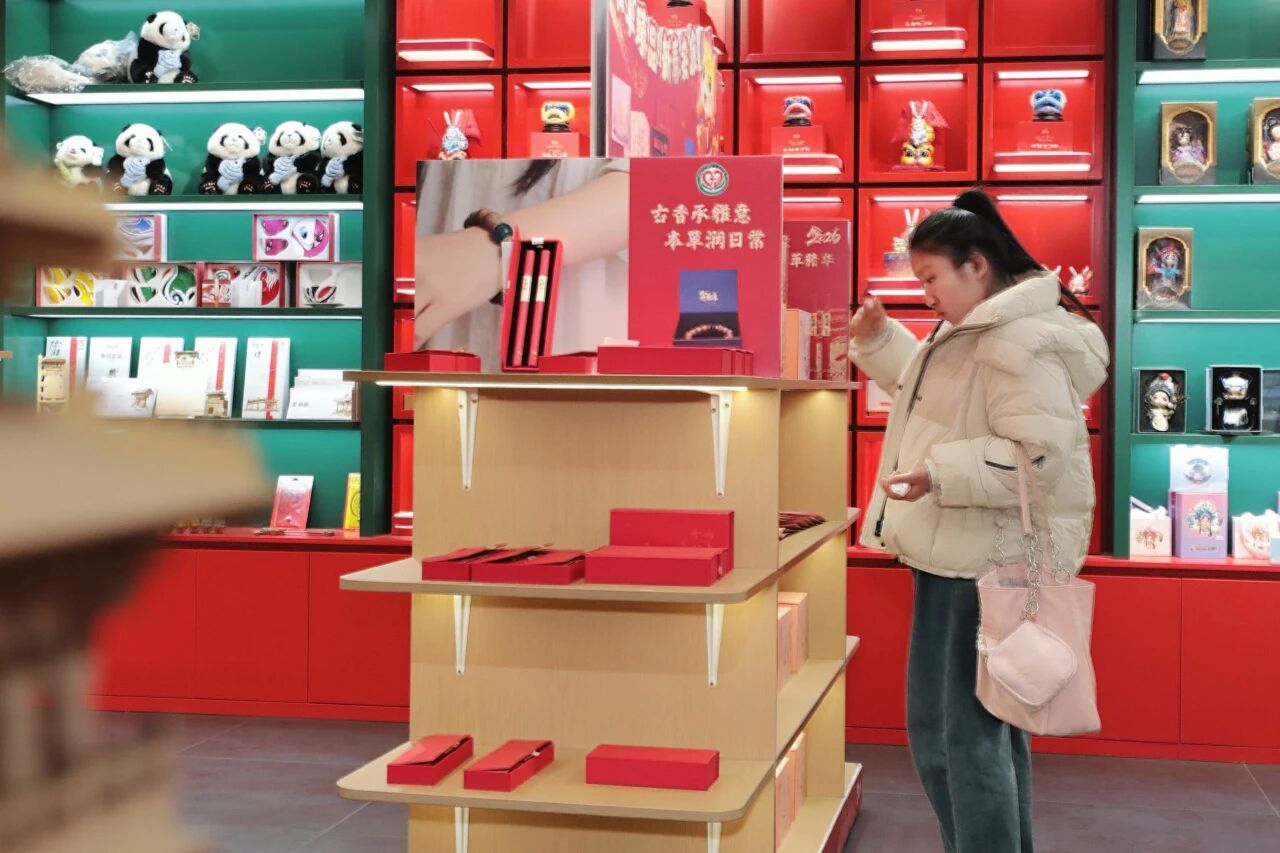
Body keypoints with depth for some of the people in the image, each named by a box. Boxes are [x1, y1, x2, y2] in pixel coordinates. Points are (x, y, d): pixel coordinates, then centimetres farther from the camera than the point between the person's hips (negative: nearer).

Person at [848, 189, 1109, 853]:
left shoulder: (1019, 344, -21)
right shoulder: (973, 331, 13)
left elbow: (1042, 458, -27)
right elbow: (925, 386, 29)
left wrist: (941, 473, -33)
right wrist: (878, 341, 14)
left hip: (985, 563, -11)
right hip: (964, 554, 11)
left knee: (960, 735, -6)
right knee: (989, 724, 21)